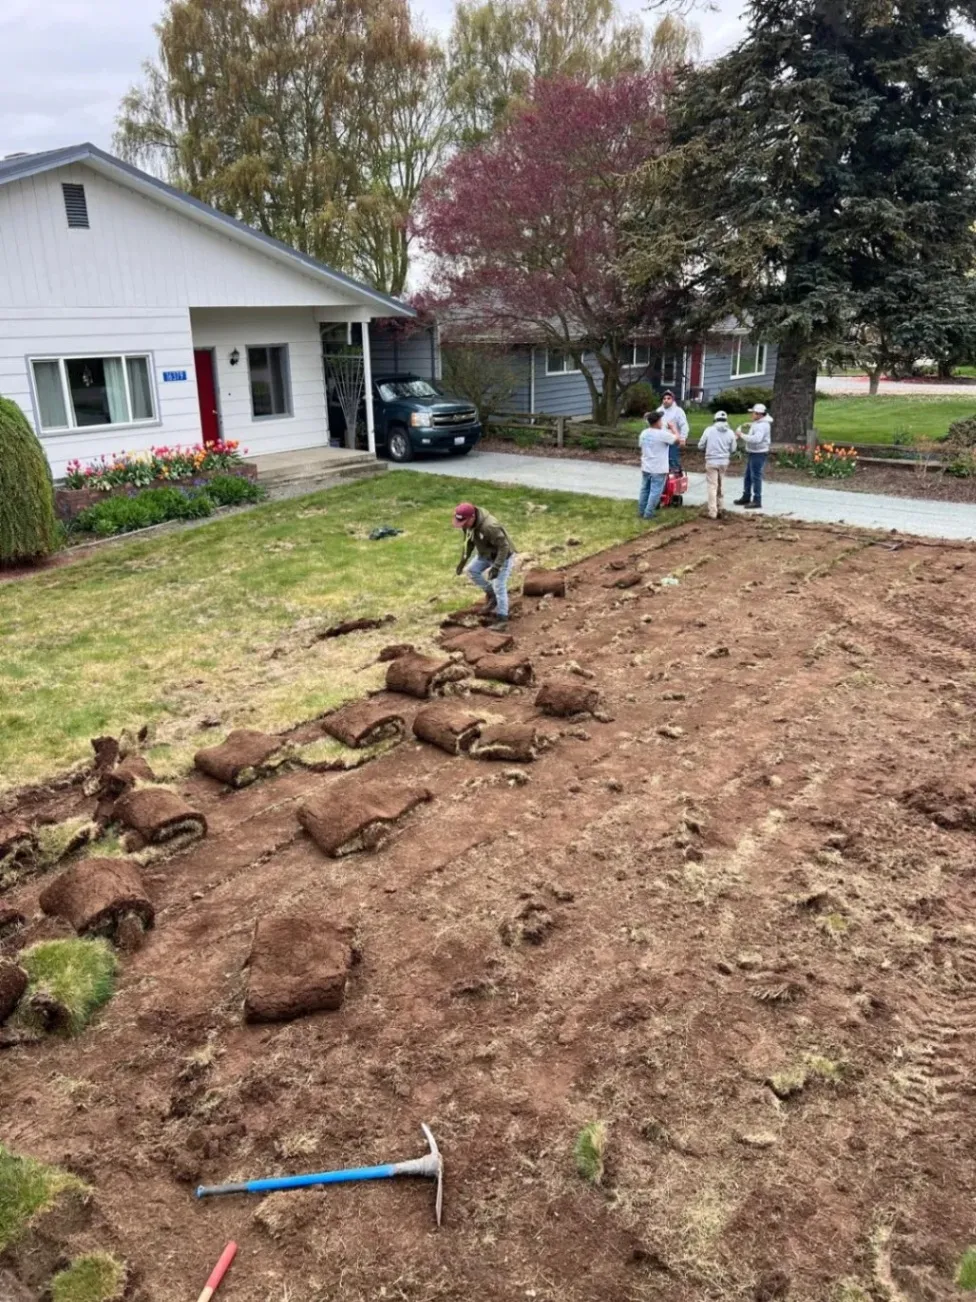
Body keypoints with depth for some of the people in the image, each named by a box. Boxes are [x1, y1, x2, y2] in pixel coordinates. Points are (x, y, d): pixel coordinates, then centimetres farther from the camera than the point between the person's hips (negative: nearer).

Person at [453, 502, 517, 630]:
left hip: (502, 557, -8)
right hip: (486, 555, 8)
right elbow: (469, 542, 5)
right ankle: (491, 595, 18)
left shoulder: (490, 526, -39)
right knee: (472, 571, 2)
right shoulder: (468, 524, -13)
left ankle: (502, 619, -3)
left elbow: (504, 547, -34)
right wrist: (463, 561, 0)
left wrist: (496, 567, -39)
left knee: (499, 587, -11)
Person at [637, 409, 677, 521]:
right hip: (658, 470, -7)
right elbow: (676, 439, -5)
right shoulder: (663, 434, -17)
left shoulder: (643, 433, 3)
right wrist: (672, 428, 10)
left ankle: (641, 512, 22)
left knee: (644, 490, 16)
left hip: (646, 468, 7)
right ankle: (648, 514, -1)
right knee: (655, 492, 0)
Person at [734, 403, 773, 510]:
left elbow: (756, 439, -33)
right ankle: (746, 497, 28)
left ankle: (757, 501, 0)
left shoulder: (763, 425, -20)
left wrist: (742, 435, -26)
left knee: (756, 477, -6)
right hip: (752, 453, 10)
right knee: (748, 476, 17)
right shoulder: (757, 423, 12)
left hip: (758, 454, -10)